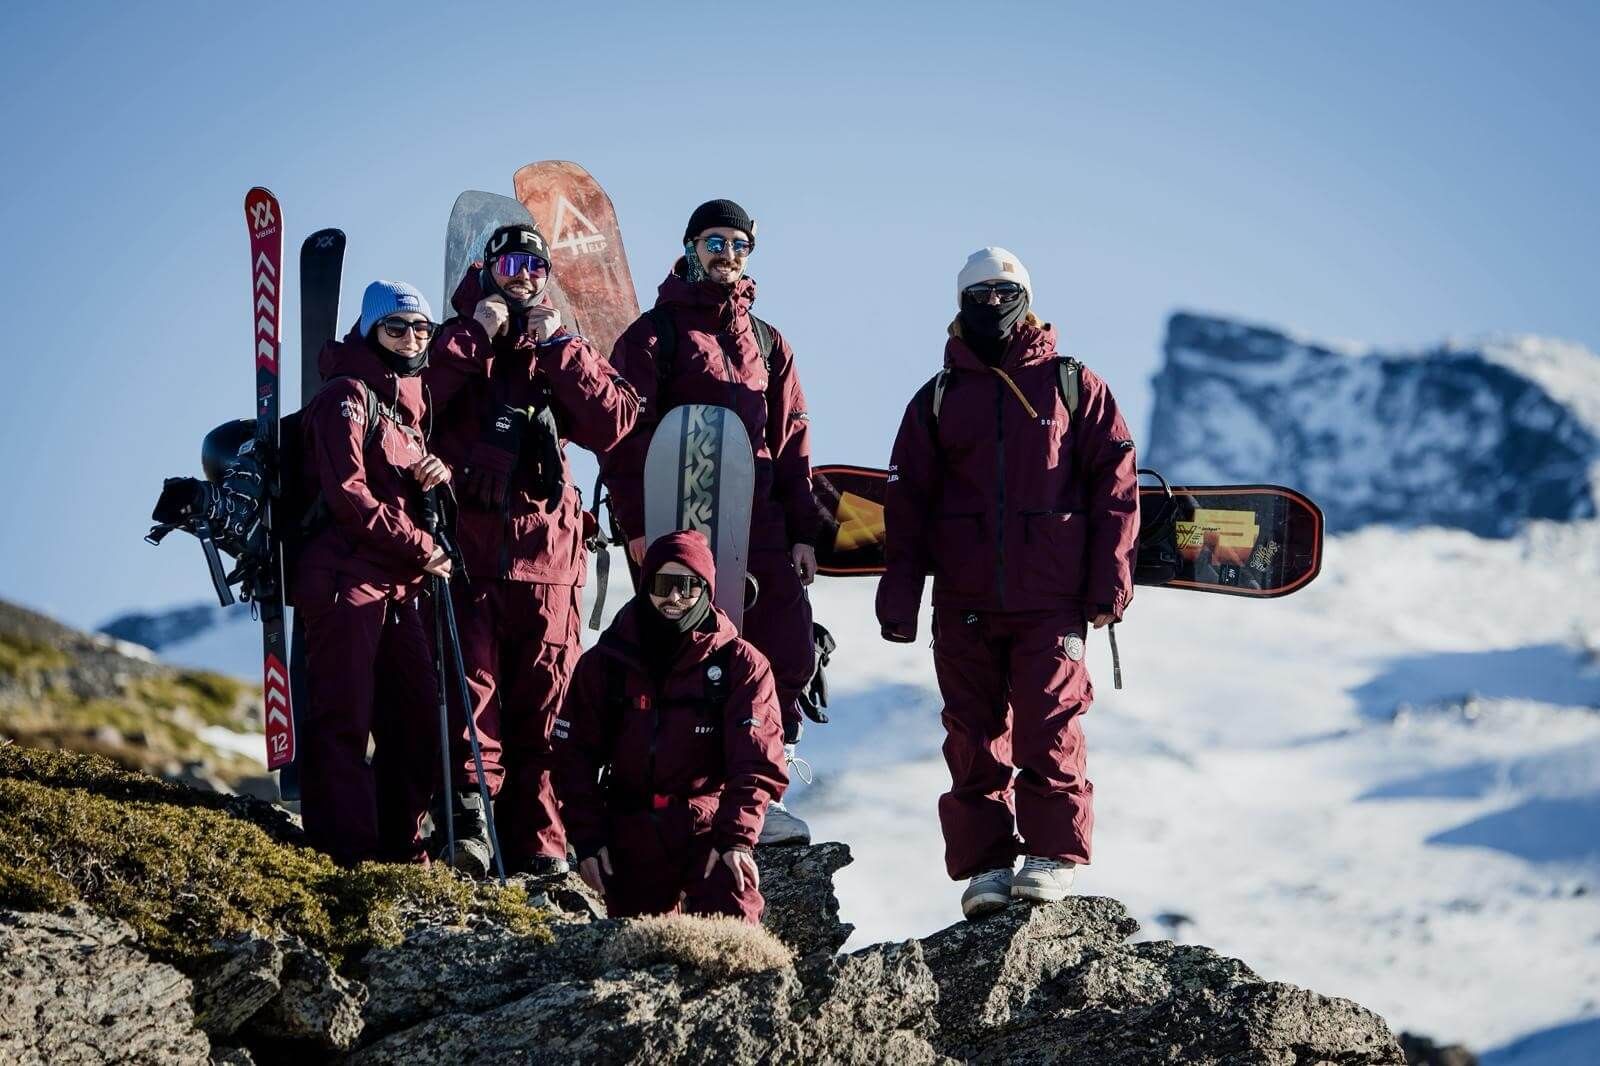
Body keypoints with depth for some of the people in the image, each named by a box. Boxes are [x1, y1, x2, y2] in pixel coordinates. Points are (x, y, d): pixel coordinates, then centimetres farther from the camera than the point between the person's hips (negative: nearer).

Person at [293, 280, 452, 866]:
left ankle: (398, 840, 17)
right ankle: (346, 848, -8)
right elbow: (348, 494, -15)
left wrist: (437, 474, -1)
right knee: (343, 717, -8)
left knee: (415, 718, 8)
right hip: (344, 580, -9)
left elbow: (416, 490, 25)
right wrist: (422, 549, -12)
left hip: (397, 586, 9)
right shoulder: (347, 395, -6)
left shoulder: (411, 403, 20)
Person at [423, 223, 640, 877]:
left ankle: (538, 840, 2)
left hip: (546, 548, 2)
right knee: (472, 683, -13)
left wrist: (559, 347, -1)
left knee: (542, 695, 0)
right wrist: (475, 334, -6)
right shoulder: (456, 341, 12)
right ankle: (468, 820, -17)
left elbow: (615, 424, 1)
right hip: (465, 542, -2)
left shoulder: (566, 352, 19)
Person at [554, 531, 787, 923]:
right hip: (632, 838, 3)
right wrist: (587, 838, -3)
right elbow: (575, 757, 7)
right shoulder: (604, 663, 5)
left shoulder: (739, 663, -1)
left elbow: (756, 761, -9)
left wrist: (737, 836, -21)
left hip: (709, 828, -3)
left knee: (731, 923, -27)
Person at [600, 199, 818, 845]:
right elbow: (626, 434, -3)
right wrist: (638, 524, -12)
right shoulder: (657, 332, 4)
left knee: (788, 653, -1)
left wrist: (803, 532, 11)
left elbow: (791, 444, 19)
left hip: (759, 524, 5)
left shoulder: (767, 344, 20)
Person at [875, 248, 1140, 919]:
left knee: (1049, 729, -8)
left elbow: (1114, 483, 5)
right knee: (974, 737, 1)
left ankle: (1053, 852, -1)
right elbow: (905, 503, 12)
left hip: (1051, 600, -2)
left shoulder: (1073, 386, 8)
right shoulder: (939, 398, 14)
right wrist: (898, 594, 5)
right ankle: (984, 864, 5)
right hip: (964, 605, 3)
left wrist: (1109, 577, -2)